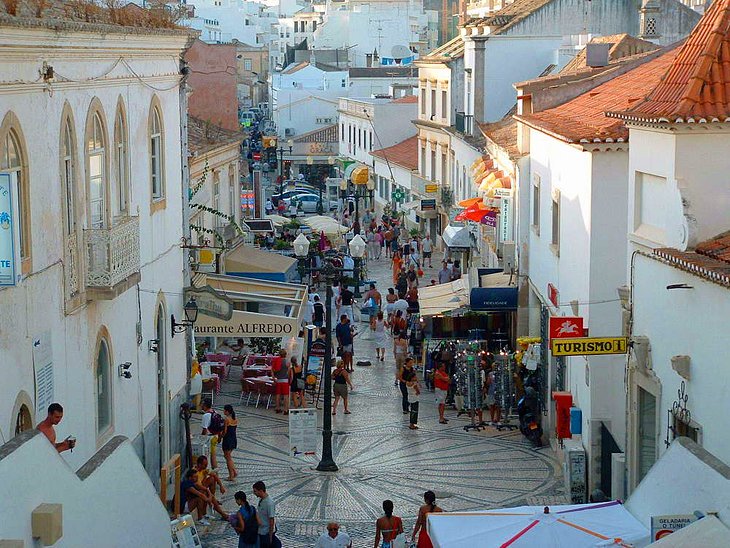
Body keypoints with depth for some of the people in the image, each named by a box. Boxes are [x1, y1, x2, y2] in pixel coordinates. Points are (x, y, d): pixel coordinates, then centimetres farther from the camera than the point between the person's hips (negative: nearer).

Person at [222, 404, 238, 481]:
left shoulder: (227, 419, -17)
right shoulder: (235, 419, 6)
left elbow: (225, 431, -17)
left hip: (227, 440, -8)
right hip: (234, 439, 8)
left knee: (228, 458, 4)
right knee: (227, 456, 21)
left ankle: (231, 476, 9)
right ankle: (234, 472, 16)